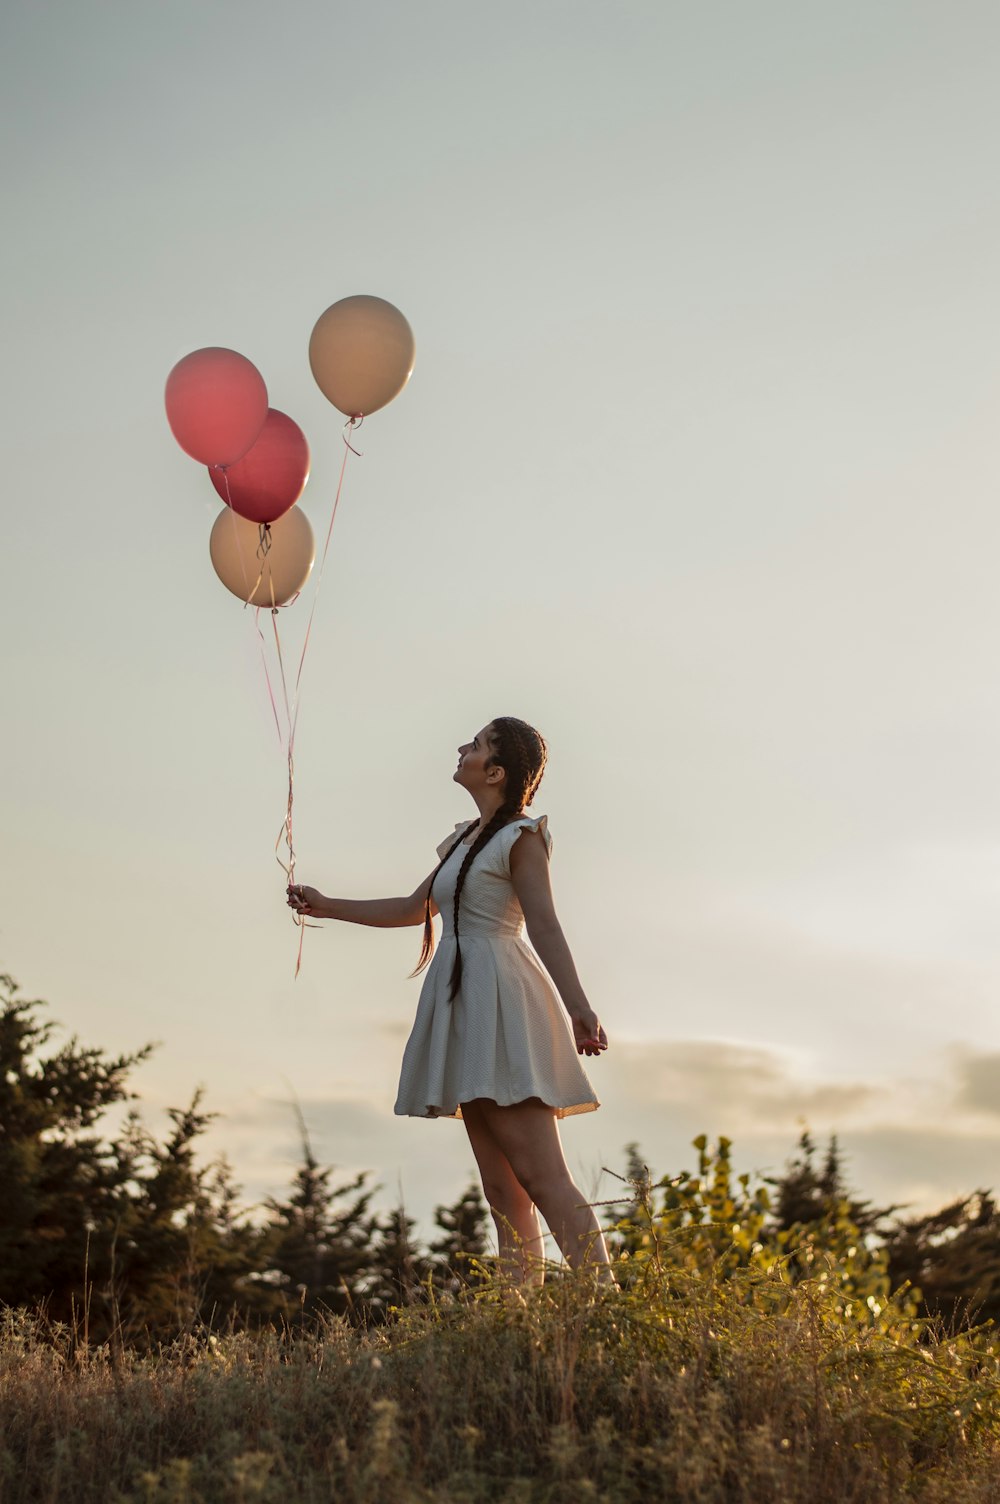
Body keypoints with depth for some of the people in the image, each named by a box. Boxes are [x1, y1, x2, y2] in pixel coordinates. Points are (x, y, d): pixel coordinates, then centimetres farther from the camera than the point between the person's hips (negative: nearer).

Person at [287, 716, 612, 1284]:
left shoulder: (521, 836, -4)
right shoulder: (468, 838, 22)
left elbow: (545, 926, -16)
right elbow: (415, 908, 30)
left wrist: (579, 1008, -27)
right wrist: (327, 907, 29)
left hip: (501, 1002, -9)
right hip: (467, 1003, 9)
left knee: (540, 1176, -16)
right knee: (503, 1188, 4)